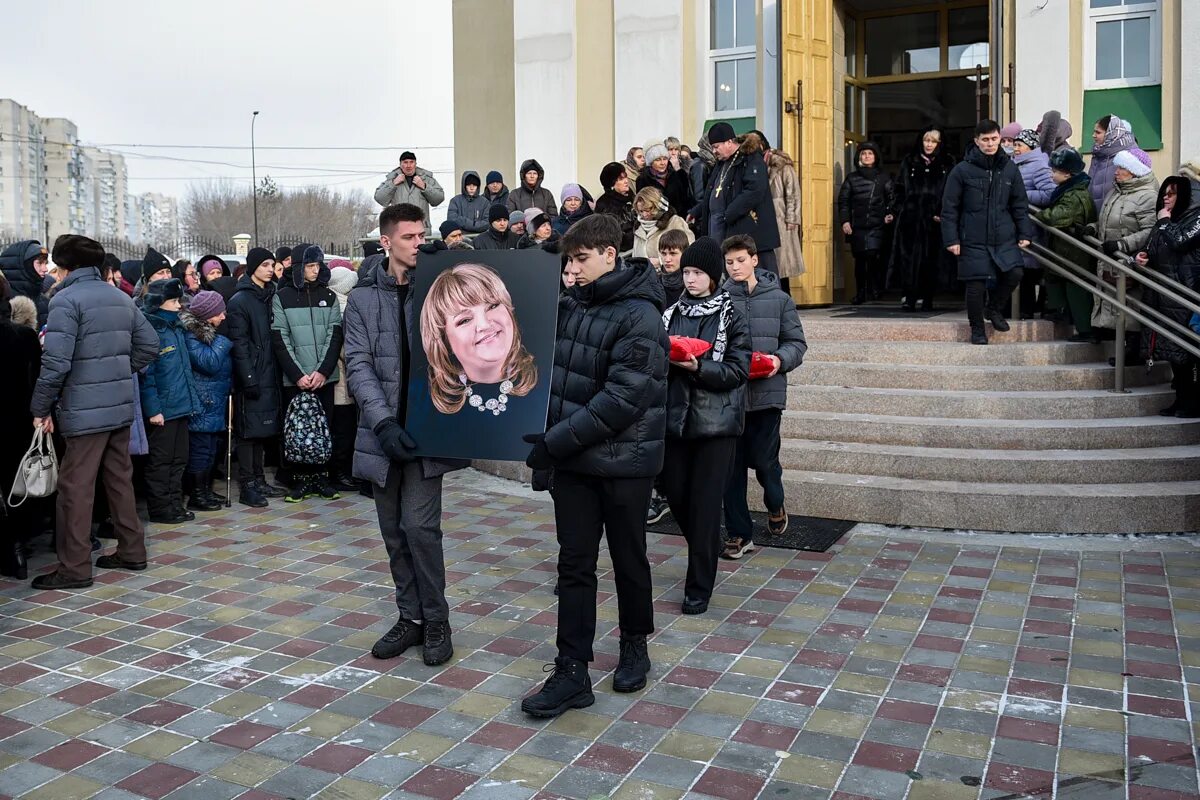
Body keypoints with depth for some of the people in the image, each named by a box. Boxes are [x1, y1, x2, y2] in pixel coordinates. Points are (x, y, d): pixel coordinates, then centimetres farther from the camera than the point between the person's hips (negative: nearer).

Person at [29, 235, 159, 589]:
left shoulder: (66, 299, -11)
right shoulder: (120, 297, 11)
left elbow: (56, 363, -18)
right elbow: (150, 345, 14)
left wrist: (40, 408, -9)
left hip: (85, 410, -7)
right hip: (121, 406, 7)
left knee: (76, 487, 0)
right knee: (120, 480, 16)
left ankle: (75, 568, 6)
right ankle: (132, 551, 23)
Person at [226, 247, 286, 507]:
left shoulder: (269, 297, 14)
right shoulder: (240, 301, -8)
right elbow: (239, 344, -13)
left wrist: (275, 373, 10)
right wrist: (249, 378, -18)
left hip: (269, 376, 7)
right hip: (251, 377, -7)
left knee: (262, 430, 12)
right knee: (249, 430, -2)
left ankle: (258, 481, 20)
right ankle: (247, 486, 4)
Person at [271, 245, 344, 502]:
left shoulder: (328, 296, 8)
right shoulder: (282, 297, 2)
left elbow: (335, 336, 3)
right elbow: (280, 340, -2)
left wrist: (323, 371, -9)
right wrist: (298, 375, -11)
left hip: (324, 376, 2)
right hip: (294, 378, -2)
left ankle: (321, 477, 14)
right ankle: (301, 479, 10)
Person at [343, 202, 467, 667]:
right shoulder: (365, 296, 3)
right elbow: (359, 365, -4)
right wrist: (384, 421, -17)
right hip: (382, 431, 3)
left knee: (419, 525, -9)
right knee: (394, 532, 10)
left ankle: (435, 620, 8)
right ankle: (411, 617, 24)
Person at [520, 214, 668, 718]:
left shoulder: (639, 317, -16)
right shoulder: (568, 303, 5)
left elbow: (621, 400, -23)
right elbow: (548, 368, 16)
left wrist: (554, 442, -23)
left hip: (624, 461, -5)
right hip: (573, 460, 6)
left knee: (629, 560, 12)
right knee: (574, 564, 7)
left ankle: (635, 645, 34)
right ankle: (572, 673, 13)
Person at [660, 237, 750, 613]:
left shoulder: (732, 318, -2)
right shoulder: (672, 313, 8)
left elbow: (739, 371, -8)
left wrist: (698, 367, -20)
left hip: (716, 423, -4)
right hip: (675, 418, 4)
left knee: (705, 506, -2)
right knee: (676, 495, 8)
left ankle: (699, 588, 9)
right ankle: (705, 554, 36)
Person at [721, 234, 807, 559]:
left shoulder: (778, 299, 3)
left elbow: (796, 342, 6)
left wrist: (780, 359, -13)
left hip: (766, 392, 0)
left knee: (763, 459, 4)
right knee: (732, 466, 4)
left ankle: (775, 506, 37)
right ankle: (739, 533, 17)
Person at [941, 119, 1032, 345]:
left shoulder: (1010, 169, 7)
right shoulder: (962, 170, -3)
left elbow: (1020, 205, 13)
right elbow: (949, 208, -2)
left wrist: (1024, 233, 6)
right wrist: (951, 239, -7)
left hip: (1005, 239, 3)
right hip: (973, 241, -3)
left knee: (1014, 274, -12)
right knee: (975, 285, -1)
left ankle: (995, 308, 18)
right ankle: (977, 328, 19)